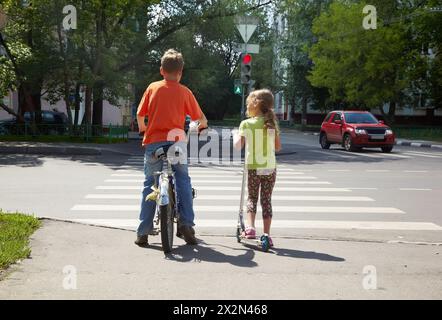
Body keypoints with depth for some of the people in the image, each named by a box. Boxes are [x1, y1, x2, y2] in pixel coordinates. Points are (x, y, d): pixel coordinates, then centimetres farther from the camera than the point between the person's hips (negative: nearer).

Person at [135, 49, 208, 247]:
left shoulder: (152, 88, 7)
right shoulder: (184, 92, 4)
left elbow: (140, 115, 10)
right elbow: (200, 119, 8)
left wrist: (143, 129, 30)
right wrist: (201, 125, 30)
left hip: (153, 143, 1)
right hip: (175, 141, -1)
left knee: (149, 185, 8)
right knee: (183, 182, 13)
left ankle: (143, 233, 7)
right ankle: (186, 224, 2)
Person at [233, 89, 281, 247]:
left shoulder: (246, 124, -6)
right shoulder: (272, 124, 1)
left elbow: (238, 145, -7)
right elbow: (278, 147, 5)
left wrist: (236, 134, 12)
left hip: (253, 168, -2)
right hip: (270, 168, 2)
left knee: (252, 197, 14)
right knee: (266, 200, 9)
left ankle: (250, 226, -5)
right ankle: (266, 234, 9)